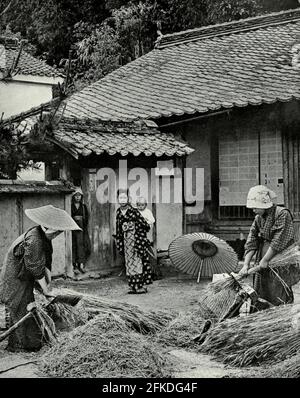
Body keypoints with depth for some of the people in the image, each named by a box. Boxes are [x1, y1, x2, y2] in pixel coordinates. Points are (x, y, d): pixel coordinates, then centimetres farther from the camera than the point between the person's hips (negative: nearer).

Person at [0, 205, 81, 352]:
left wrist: (49, 282, 3)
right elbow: (36, 268, -25)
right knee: (20, 311, -1)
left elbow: (46, 262, 8)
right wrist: (45, 290, -17)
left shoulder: (45, 237, 0)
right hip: (15, 280, -9)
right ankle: (19, 345, 11)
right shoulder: (34, 240, -29)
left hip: (25, 279, 9)